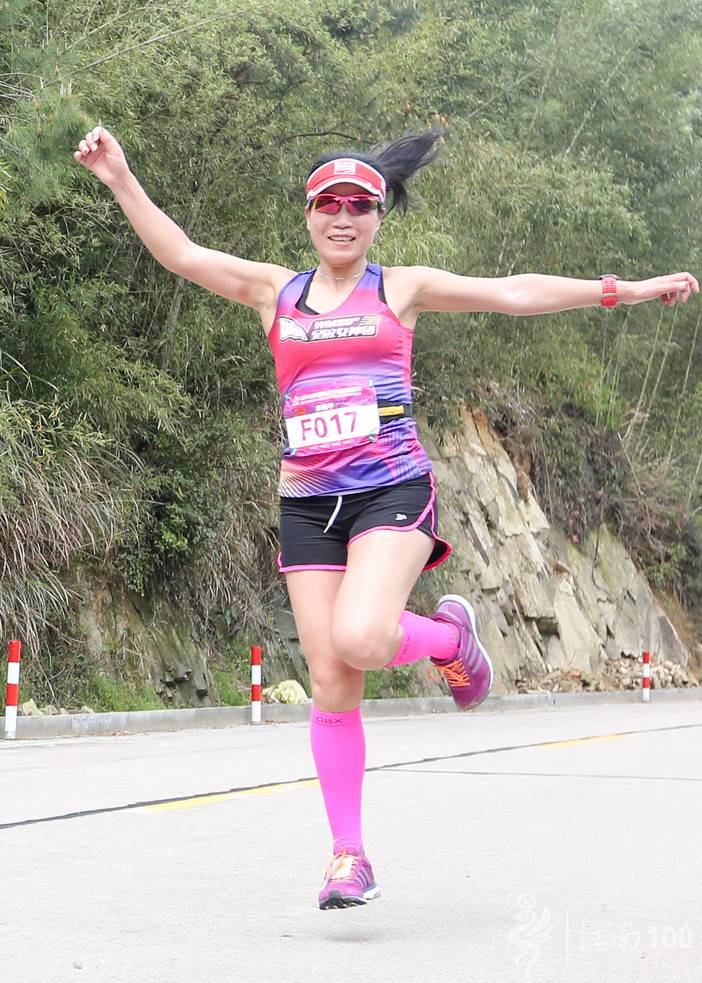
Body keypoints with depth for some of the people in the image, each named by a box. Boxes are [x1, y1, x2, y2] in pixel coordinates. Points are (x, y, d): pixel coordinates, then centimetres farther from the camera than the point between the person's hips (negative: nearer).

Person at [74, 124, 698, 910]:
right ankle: (347, 855, 9)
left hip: (392, 491, -3)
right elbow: (181, 256, 10)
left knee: (360, 638, -27)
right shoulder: (277, 292, 13)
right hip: (307, 504, 3)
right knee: (329, 681, -1)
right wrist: (121, 180, 2)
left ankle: (449, 636, 8)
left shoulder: (402, 288, 8)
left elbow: (517, 293, 7)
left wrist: (621, 290, 5)